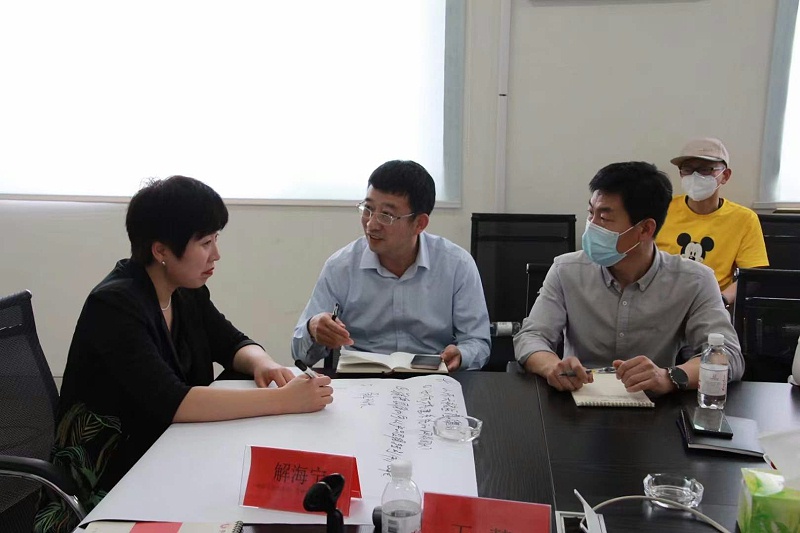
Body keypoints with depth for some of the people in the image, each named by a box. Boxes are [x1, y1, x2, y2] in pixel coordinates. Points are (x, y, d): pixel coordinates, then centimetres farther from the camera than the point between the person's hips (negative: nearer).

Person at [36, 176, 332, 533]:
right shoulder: (115, 305, -23)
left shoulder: (187, 292, 0)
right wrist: (282, 400, -34)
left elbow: (234, 344, 8)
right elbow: (170, 402, -33)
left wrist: (262, 363, -16)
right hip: (112, 477, -7)